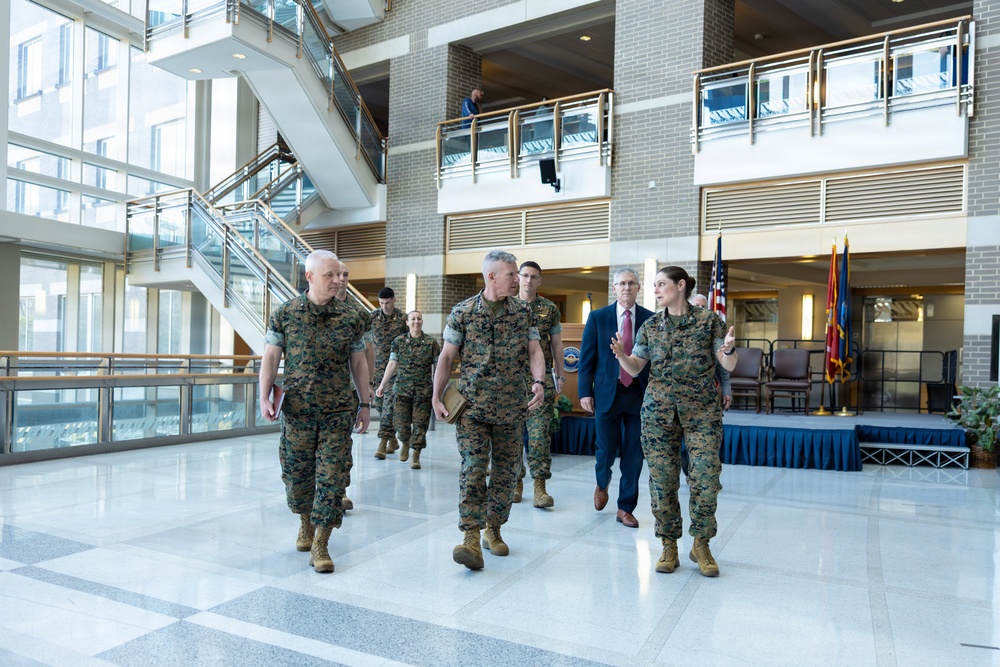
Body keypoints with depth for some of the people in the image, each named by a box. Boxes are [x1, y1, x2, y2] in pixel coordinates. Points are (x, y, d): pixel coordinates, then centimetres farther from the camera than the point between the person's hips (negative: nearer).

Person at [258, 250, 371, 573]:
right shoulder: (285, 314, 0)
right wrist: (265, 397, -10)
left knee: (332, 476, -2)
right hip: (297, 409, 0)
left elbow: (358, 363, 9)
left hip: (338, 411, 0)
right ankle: (306, 522, 40)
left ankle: (320, 545, 9)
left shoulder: (351, 318, 2)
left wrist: (364, 404, 9)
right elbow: (270, 357, 1)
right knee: (296, 473, 12)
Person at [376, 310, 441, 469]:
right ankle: (405, 444, 38)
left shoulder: (432, 342, 1)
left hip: (423, 390, -1)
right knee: (402, 421, 7)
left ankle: (416, 457, 10)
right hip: (402, 389, 1)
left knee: (420, 424, -1)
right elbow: (392, 364, 5)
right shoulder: (399, 341, 5)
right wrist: (383, 384, 2)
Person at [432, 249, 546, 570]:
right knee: (472, 468, -10)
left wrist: (539, 381, -17)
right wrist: (436, 397, -5)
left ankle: (493, 530, 25)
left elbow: (534, 350, 2)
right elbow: (447, 356, 0)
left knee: (506, 470, 9)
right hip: (473, 405, -3)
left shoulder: (523, 312, 6)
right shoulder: (463, 311, -2)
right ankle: (471, 538, -9)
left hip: (512, 408, 3)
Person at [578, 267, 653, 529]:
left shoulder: (650, 319, 3)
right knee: (607, 450, 6)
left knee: (633, 455, 5)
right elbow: (586, 357, 1)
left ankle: (626, 509, 20)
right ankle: (602, 485, 39)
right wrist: (585, 391, -4)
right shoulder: (598, 317, 1)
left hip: (640, 394, 1)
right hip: (607, 393, -1)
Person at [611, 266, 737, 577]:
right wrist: (622, 355, -13)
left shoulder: (709, 320, 1)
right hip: (658, 409, 2)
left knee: (707, 476, -8)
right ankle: (669, 547, 16)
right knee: (662, 478, 1)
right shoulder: (651, 326, 9)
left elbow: (728, 365, -1)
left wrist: (728, 349, -24)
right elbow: (635, 367, 8)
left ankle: (701, 545, 13)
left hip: (701, 409, -2)